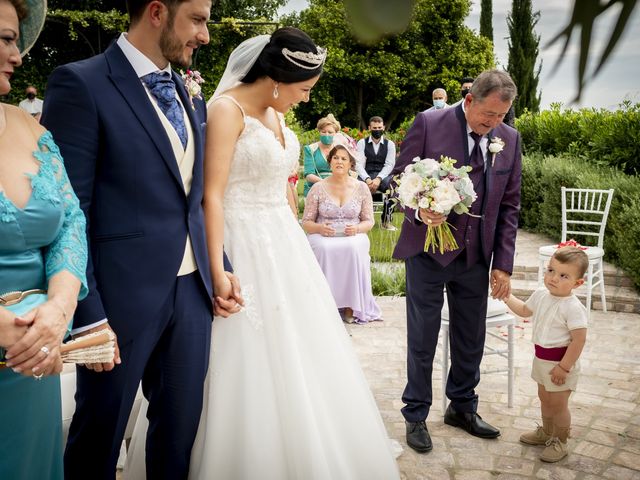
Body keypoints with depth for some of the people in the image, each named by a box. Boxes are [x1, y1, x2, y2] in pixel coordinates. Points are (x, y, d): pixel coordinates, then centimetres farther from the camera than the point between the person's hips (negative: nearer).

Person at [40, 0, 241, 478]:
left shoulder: (190, 95, 11)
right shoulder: (81, 84, -11)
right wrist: (88, 316, -16)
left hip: (193, 290, 6)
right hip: (124, 295, -6)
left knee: (182, 427, 19)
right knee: (99, 435, 14)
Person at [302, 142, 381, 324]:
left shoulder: (361, 188, 6)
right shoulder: (318, 188, 3)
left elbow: (369, 221, 9)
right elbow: (306, 222, 5)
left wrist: (356, 229, -13)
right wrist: (319, 228, -17)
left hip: (353, 236, 1)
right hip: (323, 236, 0)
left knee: (353, 248, -34)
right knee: (324, 249, -35)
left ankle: (350, 304, -23)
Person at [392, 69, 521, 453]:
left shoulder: (510, 139, 1)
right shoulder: (428, 124, -10)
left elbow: (509, 205, 5)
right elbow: (400, 177, -4)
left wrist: (503, 264, 1)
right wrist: (419, 210, -25)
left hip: (477, 256, 4)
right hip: (428, 251, -3)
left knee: (471, 338, 14)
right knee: (423, 338, 7)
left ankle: (462, 408, 35)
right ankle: (416, 415, 24)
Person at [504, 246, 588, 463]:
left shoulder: (573, 307, -26)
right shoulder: (541, 295, -2)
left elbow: (579, 339, -25)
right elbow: (524, 310, 20)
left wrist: (564, 367, -23)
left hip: (561, 362, -8)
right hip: (541, 358, 8)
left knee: (558, 404, 6)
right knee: (544, 398, 23)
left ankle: (559, 443, 25)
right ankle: (546, 432, 44)